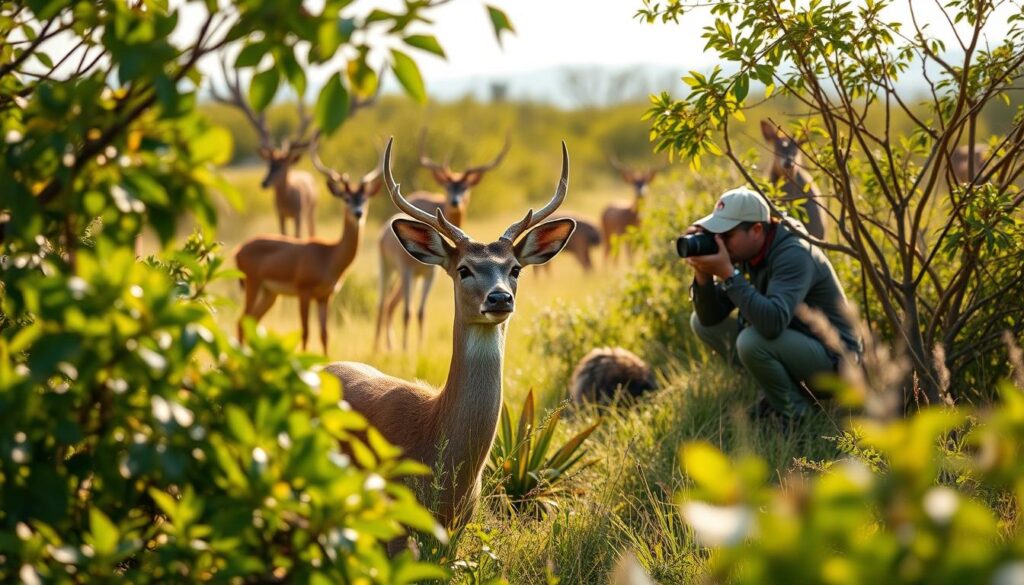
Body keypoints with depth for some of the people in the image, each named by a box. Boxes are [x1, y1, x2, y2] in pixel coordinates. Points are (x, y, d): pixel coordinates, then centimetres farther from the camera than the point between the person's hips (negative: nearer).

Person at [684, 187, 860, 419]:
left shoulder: (794, 255, -26)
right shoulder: (746, 252, -2)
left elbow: (773, 323, -41)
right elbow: (711, 317, -1)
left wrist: (728, 273, -38)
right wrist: (702, 273, -19)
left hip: (832, 359, -9)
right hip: (790, 342, 9)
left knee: (752, 341, -34)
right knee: (701, 322, 5)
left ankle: (795, 415, -8)